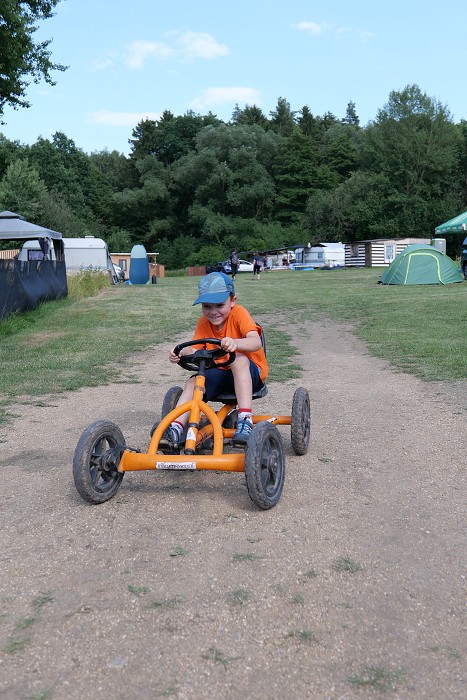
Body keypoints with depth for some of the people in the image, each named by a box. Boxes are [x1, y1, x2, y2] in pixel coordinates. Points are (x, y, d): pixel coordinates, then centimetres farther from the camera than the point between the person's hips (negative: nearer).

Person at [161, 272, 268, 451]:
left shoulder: (238, 313, -14)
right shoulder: (203, 324, 2)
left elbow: (256, 342, -30)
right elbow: (194, 350, -9)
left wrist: (235, 343, -52)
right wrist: (181, 353, -33)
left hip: (250, 372, -5)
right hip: (221, 374, 5)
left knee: (239, 358, -36)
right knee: (193, 382, -21)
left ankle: (245, 421, -41)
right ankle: (175, 429, -24)